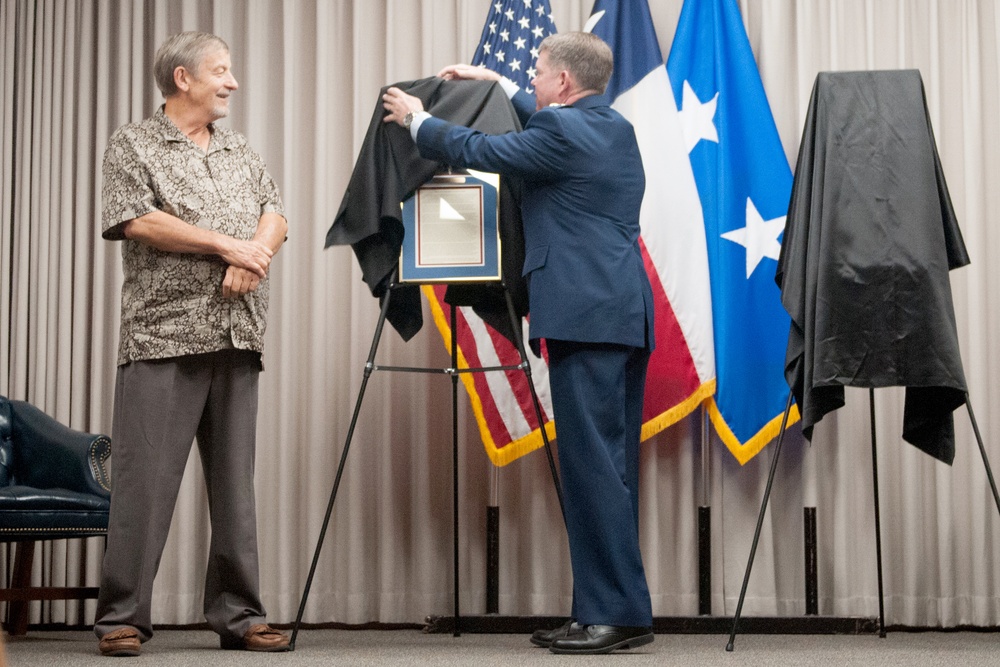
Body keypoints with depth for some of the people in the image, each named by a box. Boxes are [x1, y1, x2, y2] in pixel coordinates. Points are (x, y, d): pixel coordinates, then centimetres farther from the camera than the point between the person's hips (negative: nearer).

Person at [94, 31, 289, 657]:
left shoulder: (243, 153, 21)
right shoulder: (134, 145, 5)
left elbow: (275, 216, 11)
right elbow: (138, 221, -8)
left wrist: (254, 256, -11)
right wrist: (229, 246, -8)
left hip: (237, 340, 5)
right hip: (164, 338, -5)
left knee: (235, 480, 5)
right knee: (146, 479, -6)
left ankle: (240, 615, 9)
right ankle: (123, 617, -1)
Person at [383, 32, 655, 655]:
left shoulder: (560, 131, -9)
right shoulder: (614, 127, 17)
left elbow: (474, 150, 0)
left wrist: (417, 119, 18)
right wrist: (495, 82, 44)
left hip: (586, 316, -10)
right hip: (625, 315, 10)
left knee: (593, 464, -8)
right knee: (610, 467, 10)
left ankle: (617, 612, -8)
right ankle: (609, 610, 14)